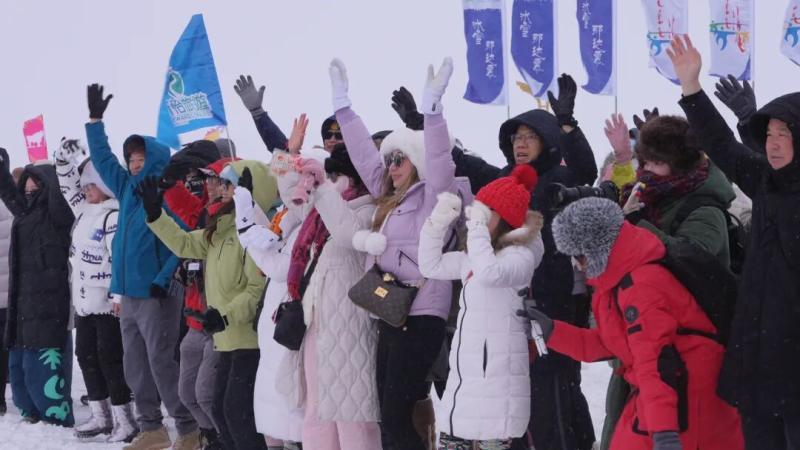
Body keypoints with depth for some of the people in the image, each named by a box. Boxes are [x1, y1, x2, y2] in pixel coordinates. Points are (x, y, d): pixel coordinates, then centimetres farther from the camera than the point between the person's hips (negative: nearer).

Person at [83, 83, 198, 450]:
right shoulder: (127, 189, 12)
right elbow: (102, 160, 24)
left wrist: (165, 280, -22)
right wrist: (95, 120, 22)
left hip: (157, 295, -8)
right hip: (128, 294, 8)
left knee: (162, 365, -7)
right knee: (135, 367, 11)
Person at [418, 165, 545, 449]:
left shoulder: (521, 256, -11)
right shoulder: (472, 258, 16)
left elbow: (489, 273, -31)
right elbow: (430, 266, 23)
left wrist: (477, 226, -21)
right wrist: (438, 222, 10)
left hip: (497, 379, -9)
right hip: (463, 375, 9)